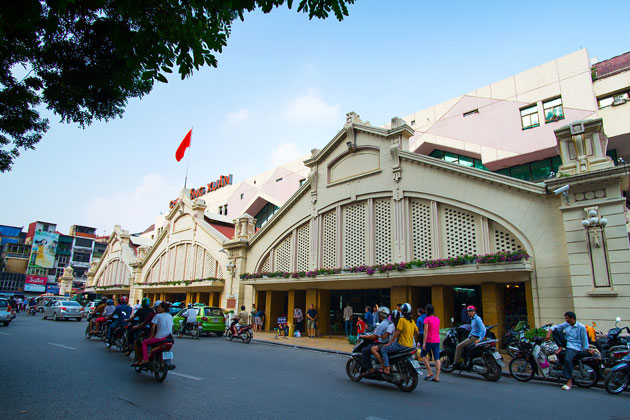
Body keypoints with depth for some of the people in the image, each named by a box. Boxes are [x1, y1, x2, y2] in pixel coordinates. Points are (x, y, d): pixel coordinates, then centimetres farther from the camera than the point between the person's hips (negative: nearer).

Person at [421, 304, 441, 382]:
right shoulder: (437, 319, 8)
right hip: (437, 341, 6)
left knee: (423, 355, 12)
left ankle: (430, 372, 7)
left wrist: (424, 343, -14)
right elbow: (438, 331, 15)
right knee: (437, 358, 4)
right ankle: (437, 377, 4)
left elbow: (425, 332, -15)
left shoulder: (427, 319, -11)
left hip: (429, 341, -6)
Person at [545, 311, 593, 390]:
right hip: (566, 343, 6)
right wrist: (548, 333, -14)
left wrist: (587, 350, -4)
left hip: (575, 346, -6)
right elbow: (555, 327, 3)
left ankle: (570, 381, -20)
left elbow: (584, 339, -4)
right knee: (555, 330, -10)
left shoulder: (581, 327, -8)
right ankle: (560, 347, -9)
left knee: (567, 359, -31)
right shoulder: (566, 324, 6)